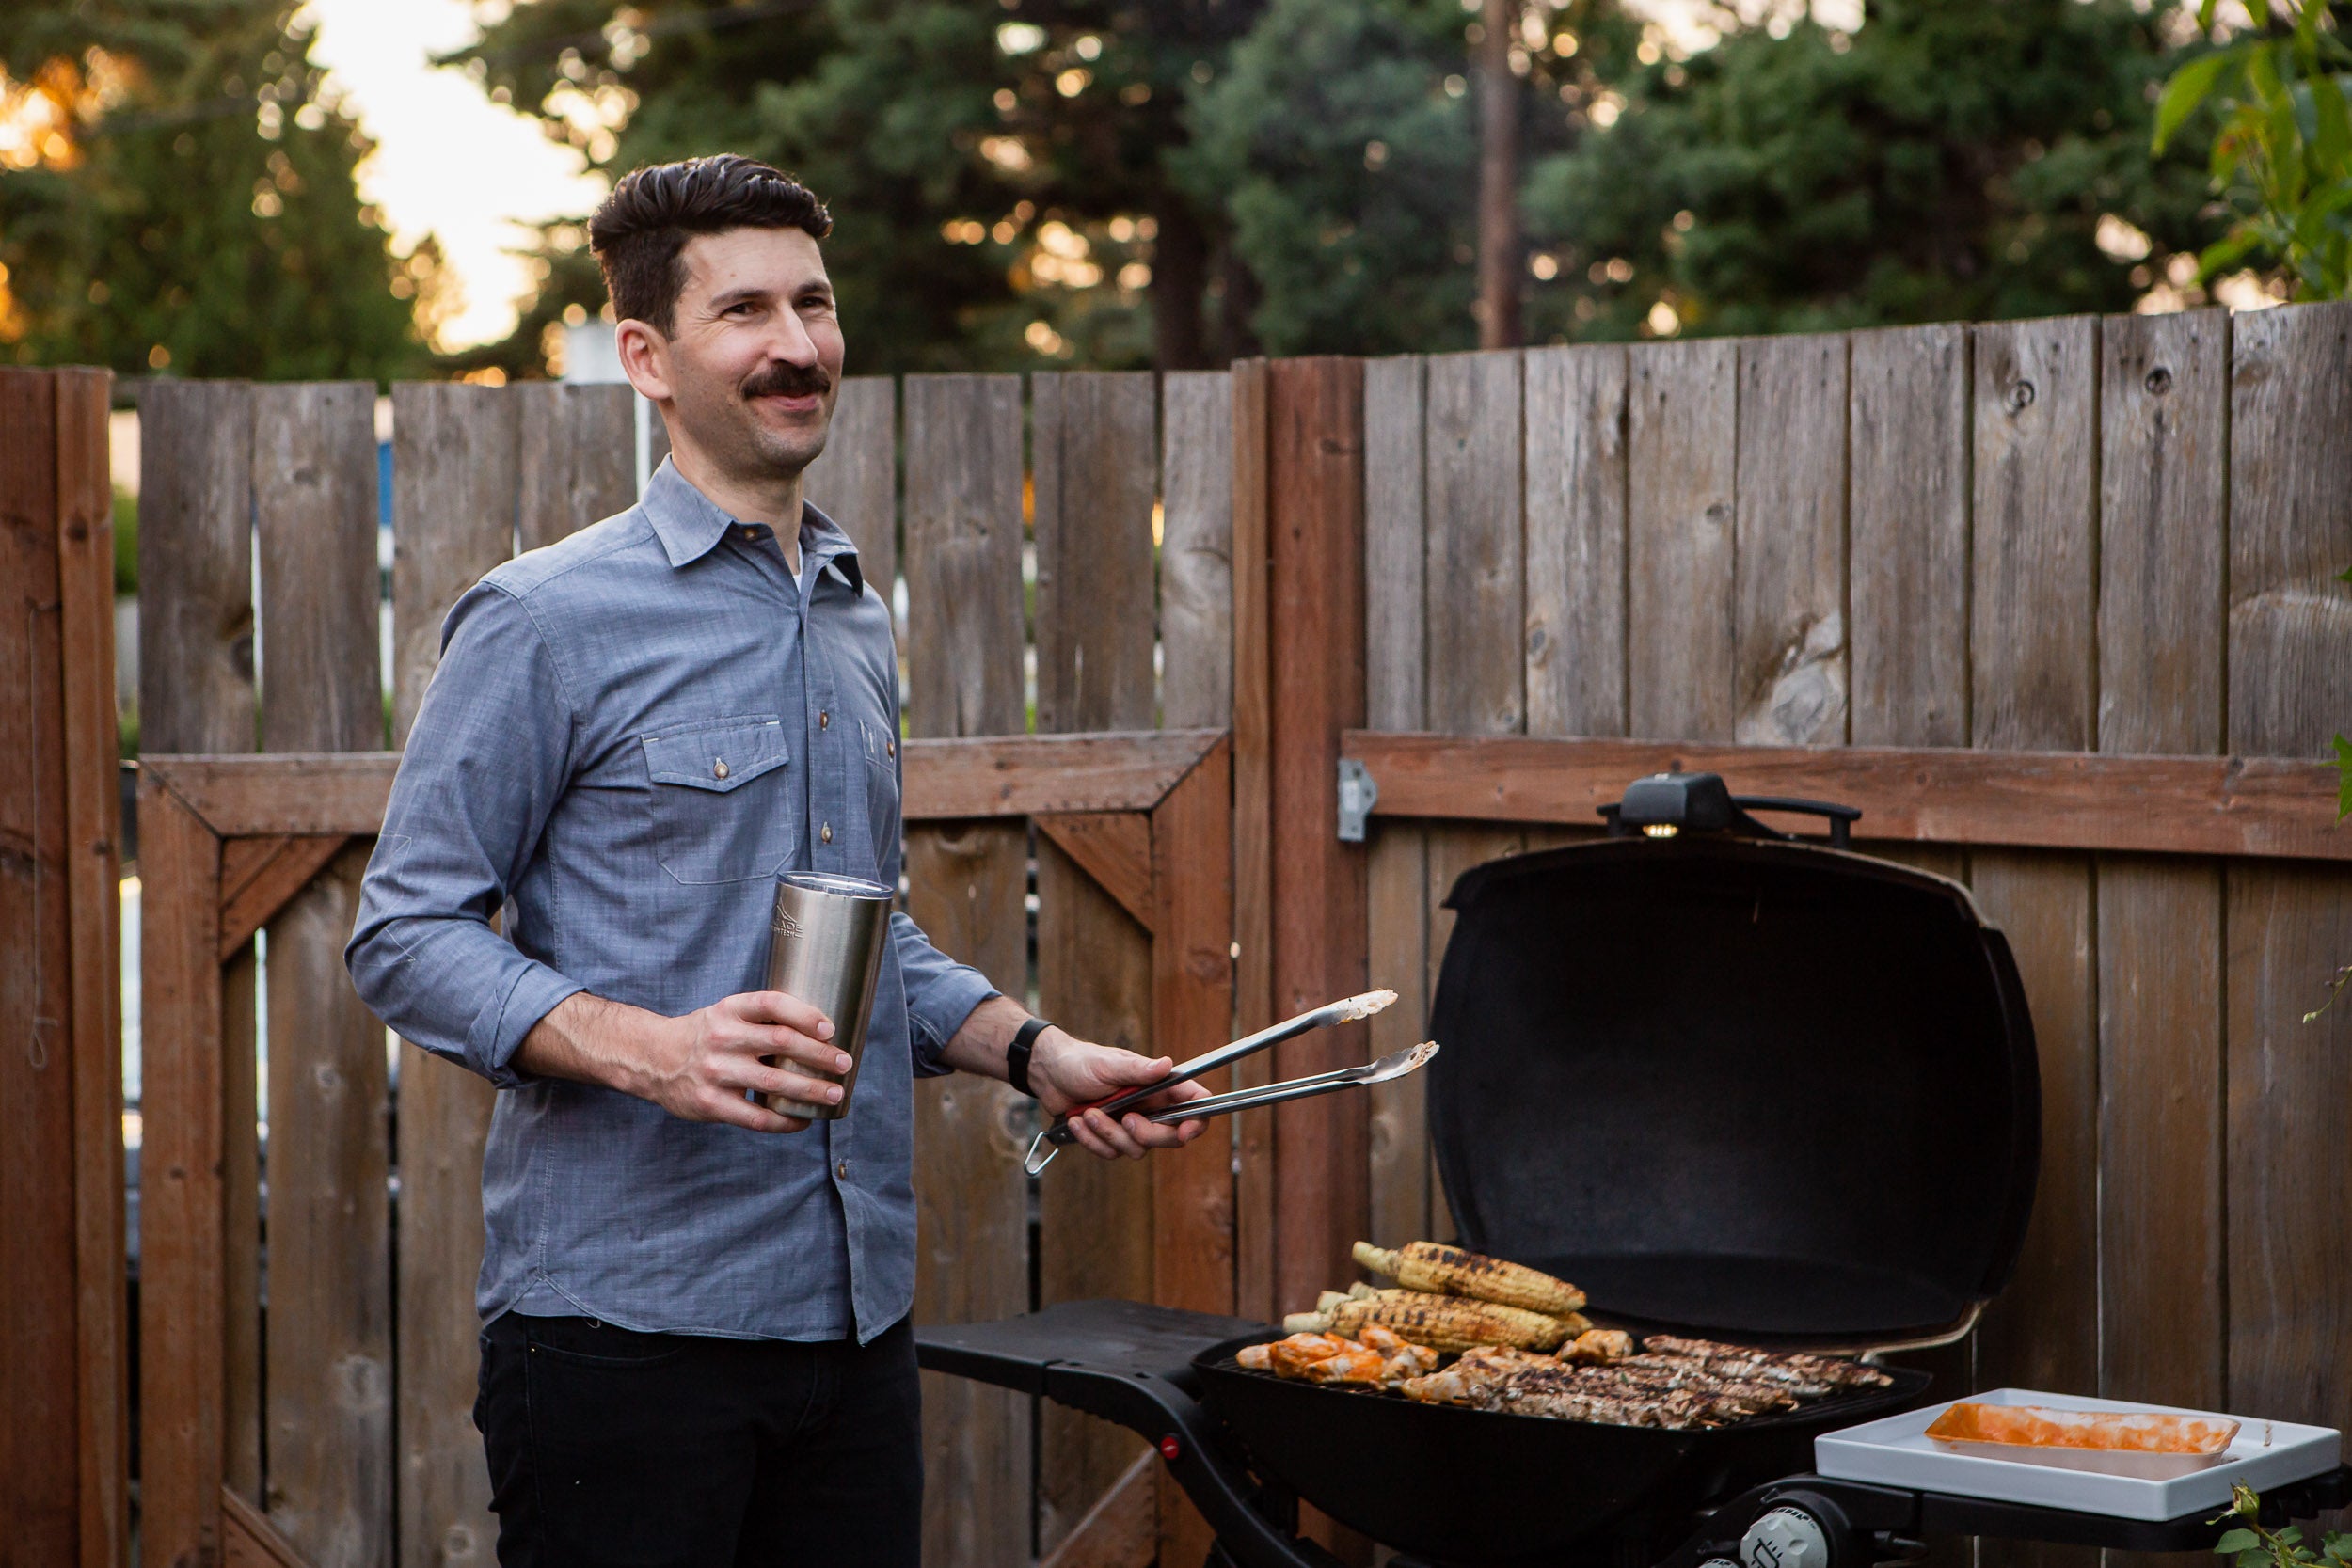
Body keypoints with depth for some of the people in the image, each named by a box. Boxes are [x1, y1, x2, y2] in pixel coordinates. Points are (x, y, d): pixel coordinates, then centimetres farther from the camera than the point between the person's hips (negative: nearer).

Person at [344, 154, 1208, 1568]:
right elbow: (407, 937, -10)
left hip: (860, 1310, 6)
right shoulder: (547, 623, -7)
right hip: (623, 1326, -6)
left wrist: (1035, 1051, 8)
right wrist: (648, 1049, -24)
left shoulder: (858, 619, 15)